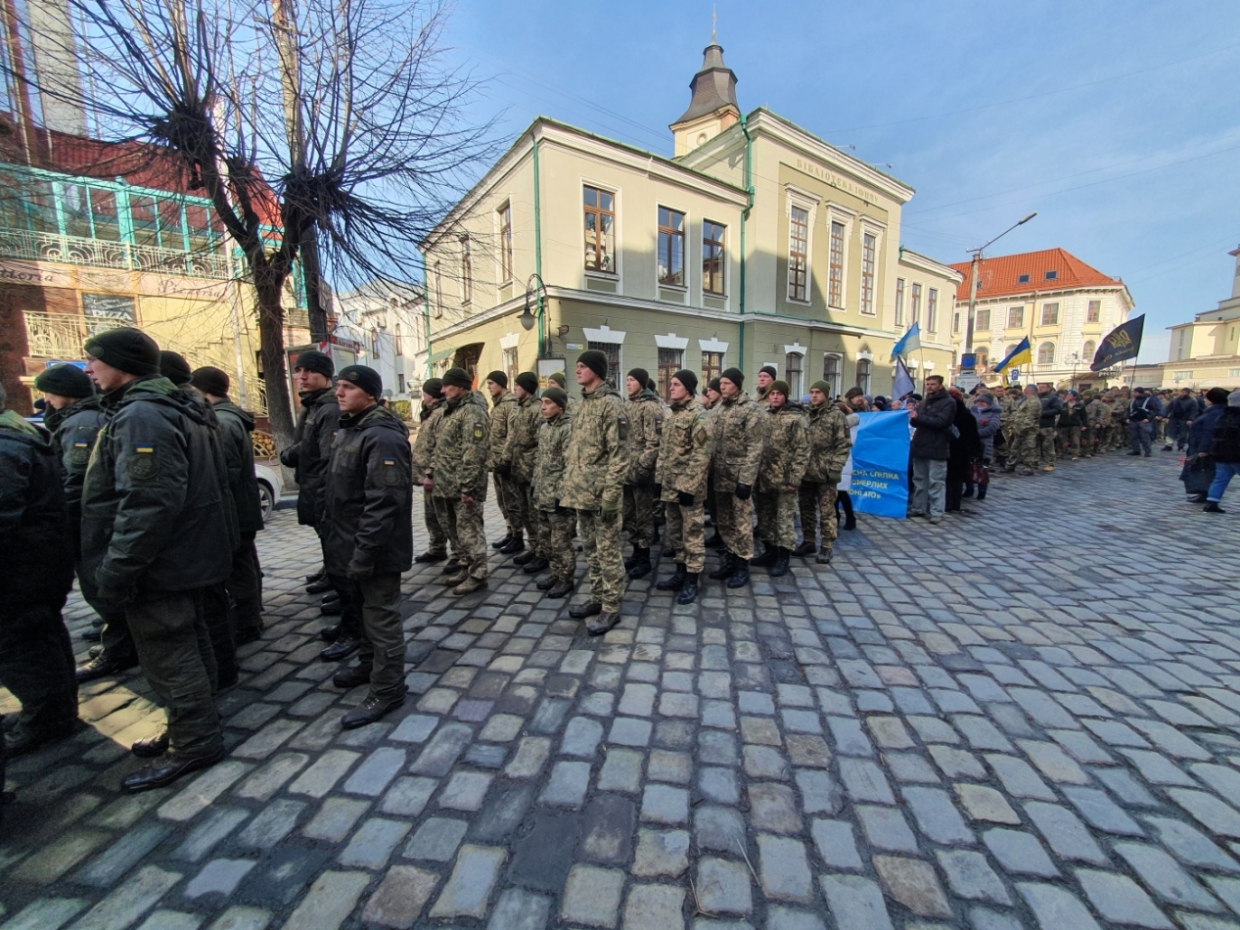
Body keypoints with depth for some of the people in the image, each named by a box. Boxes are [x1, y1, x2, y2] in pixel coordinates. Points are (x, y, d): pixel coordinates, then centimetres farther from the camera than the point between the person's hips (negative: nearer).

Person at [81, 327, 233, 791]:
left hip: (158, 566, -10)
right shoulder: (174, 409, 13)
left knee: (167, 656, 3)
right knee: (184, 646, 20)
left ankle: (195, 743, 17)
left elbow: (149, 503, -27)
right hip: (184, 557, 10)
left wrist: (117, 568, -20)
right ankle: (188, 729, 36)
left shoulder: (142, 415, -20)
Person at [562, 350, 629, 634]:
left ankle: (611, 609, 15)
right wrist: (568, 482, 16)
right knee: (590, 549, 17)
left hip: (601, 492, -9)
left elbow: (619, 453, -18)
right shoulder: (581, 404, 14)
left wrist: (610, 495, -21)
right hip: (581, 490, 9)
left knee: (608, 551, 2)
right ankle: (597, 598, 31)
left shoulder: (611, 404, -13)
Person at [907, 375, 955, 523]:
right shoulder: (924, 401, 17)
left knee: (936, 482, -4)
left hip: (936, 449, -7)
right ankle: (918, 508, 18)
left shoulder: (948, 402, -3)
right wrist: (913, 418, -9)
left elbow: (940, 422, -17)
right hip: (920, 446, 7)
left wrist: (919, 417, -23)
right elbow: (915, 422, 14)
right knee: (919, 480, 11)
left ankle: (937, 512, -2)